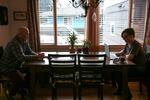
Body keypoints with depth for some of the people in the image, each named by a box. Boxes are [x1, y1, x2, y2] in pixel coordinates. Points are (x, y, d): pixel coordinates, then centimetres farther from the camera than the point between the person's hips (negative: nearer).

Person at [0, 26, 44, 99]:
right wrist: (36, 57, -29)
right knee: (21, 81, -27)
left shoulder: (25, 42, 3)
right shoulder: (14, 43, -26)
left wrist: (38, 55, -14)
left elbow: (30, 52, 8)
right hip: (7, 68, -9)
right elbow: (22, 58, -35)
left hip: (17, 66, 9)